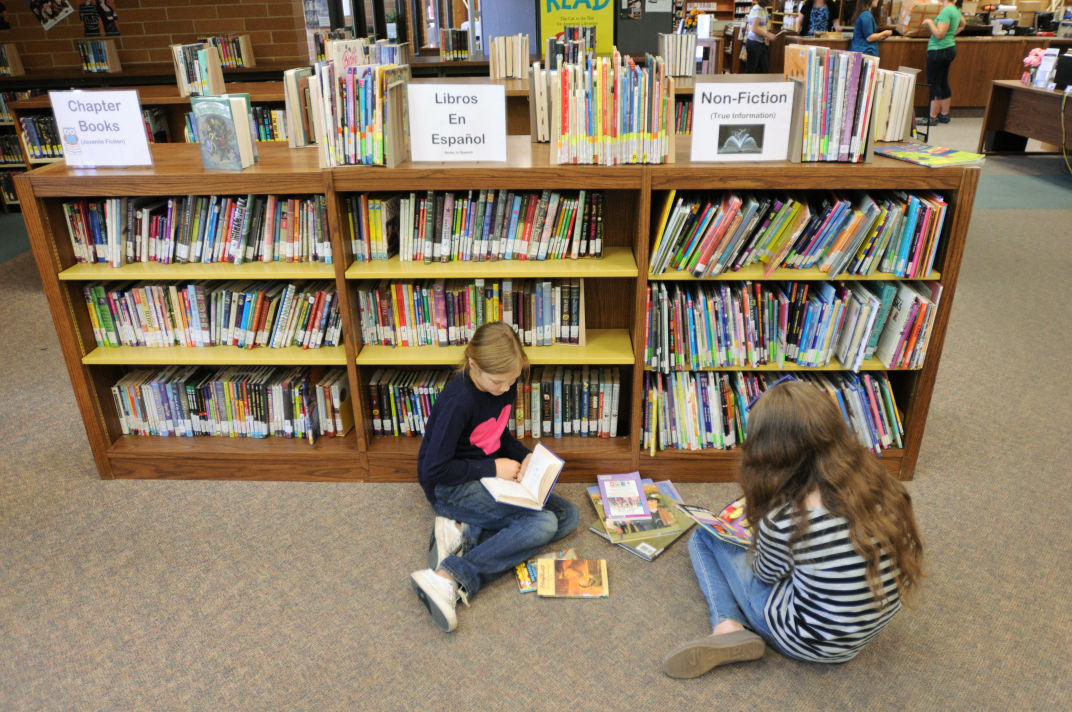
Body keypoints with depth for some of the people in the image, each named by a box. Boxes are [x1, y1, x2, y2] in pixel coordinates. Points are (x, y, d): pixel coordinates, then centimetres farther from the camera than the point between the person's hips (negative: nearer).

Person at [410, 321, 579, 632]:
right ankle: (449, 579, -30)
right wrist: (492, 468, -18)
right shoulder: (458, 400, -25)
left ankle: (466, 534, -14)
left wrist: (525, 456, -3)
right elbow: (433, 470, -21)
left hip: (489, 477, 9)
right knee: (543, 524, -23)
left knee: (568, 515, -4)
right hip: (451, 488, -8)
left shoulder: (505, 386, -2)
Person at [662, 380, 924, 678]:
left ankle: (727, 626, -6)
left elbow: (766, 573, -10)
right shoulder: (875, 477, -16)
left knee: (704, 537, 9)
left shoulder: (786, 518, -32)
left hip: (815, 644, -6)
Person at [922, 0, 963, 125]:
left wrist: (929, 22, -12)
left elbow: (939, 34, -22)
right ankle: (944, 114, 20)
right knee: (943, 83, 14)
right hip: (950, 48, 10)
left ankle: (932, 118, -5)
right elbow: (962, 25, 31)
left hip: (939, 51, -10)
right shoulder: (955, 10, 12)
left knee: (934, 84, -6)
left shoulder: (946, 11, -18)